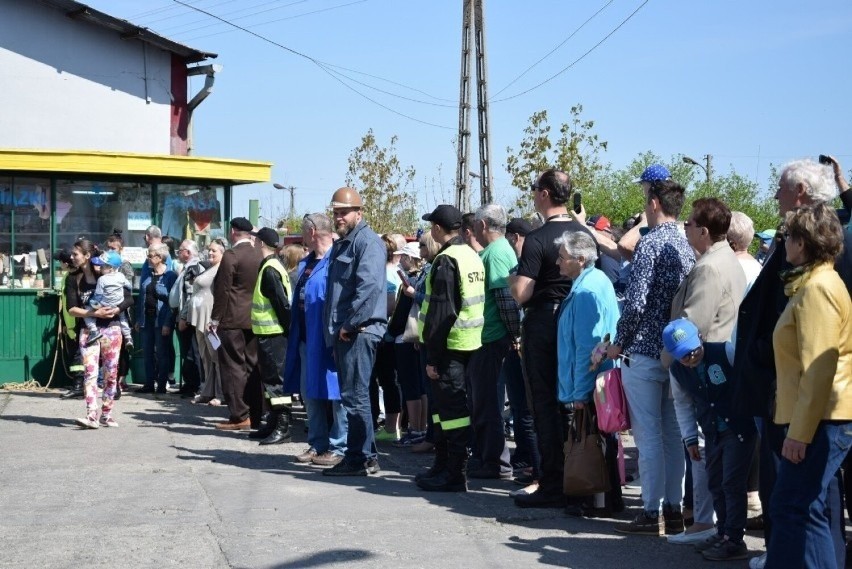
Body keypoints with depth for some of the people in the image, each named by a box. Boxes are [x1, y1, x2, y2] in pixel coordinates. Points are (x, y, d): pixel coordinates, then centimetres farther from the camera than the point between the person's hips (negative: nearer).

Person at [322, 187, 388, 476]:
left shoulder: (367, 241, -9)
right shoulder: (342, 244, 22)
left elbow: (370, 286, -22)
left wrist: (350, 325, -19)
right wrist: (335, 329, 17)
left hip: (359, 332, -10)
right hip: (344, 333, 10)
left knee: (354, 396, -8)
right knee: (352, 396, 12)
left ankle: (359, 458, -3)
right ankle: (366, 455, 19)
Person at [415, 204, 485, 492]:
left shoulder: (446, 261, -16)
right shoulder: (473, 256, 13)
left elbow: (441, 312, -19)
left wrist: (432, 357, -16)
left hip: (450, 346, -9)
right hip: (469, 342, 9)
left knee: (451, 407, -6)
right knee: (445, 405, 17)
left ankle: (455, 475, -3)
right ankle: (443, 466, 26)